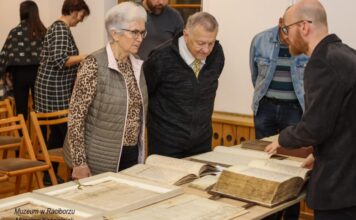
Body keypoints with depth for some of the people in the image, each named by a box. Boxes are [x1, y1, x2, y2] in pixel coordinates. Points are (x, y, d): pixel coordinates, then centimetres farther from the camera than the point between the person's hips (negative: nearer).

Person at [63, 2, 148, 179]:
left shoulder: (137, 65, 5)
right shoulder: (94, 65, -16)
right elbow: (76, 115, -16)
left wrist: (141, 152, 16)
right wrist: (79, 162, -18)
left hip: (131, 155, 7)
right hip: (100, 160, -6)